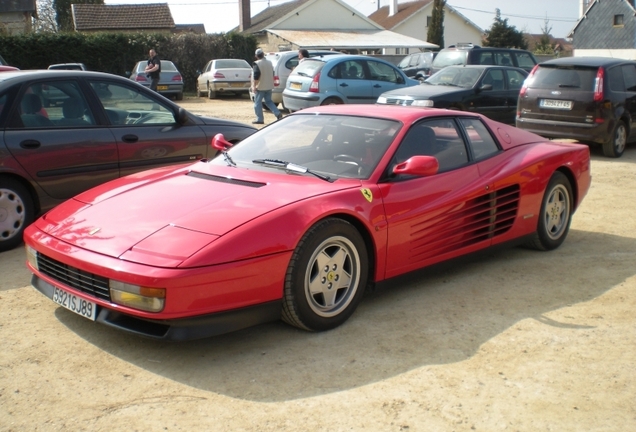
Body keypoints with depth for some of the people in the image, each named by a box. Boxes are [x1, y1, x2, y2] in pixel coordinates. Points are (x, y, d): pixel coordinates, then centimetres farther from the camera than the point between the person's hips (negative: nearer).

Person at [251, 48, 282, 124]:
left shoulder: (257, 64, -15)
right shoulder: (269, 63, 9)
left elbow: (256, 76, -22)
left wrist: (254, 86, -16)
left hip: (260, 87, -7)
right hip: (269, 86, 7)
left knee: (257, 102, 3)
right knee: (268, 101, 17)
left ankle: (259, 119, 4)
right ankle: (278, 114, 2)